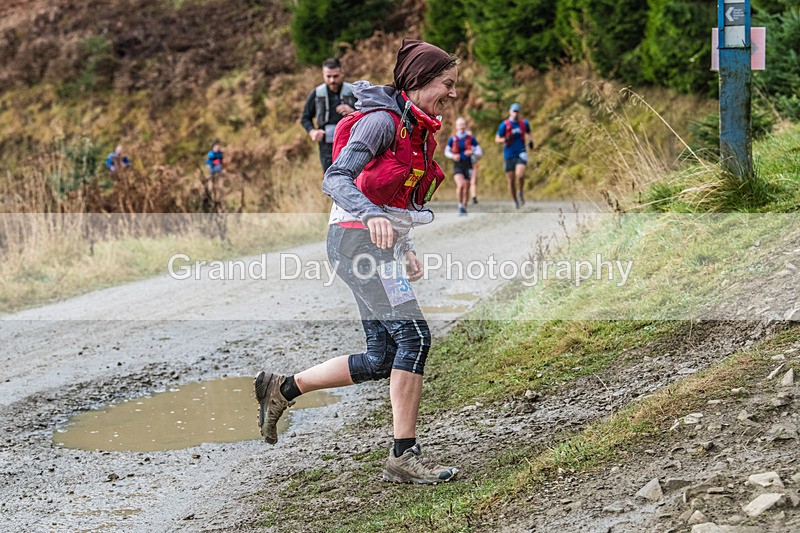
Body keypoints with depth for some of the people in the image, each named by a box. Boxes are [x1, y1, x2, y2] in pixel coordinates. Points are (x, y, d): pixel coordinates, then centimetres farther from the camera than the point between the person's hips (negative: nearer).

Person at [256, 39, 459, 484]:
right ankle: (405, 456, -14)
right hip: (357, 239, -10)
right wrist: (371, 216, -42)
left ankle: (281, 389, 20)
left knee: (381, 360, 6)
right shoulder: (381, 121, -14)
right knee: (414, 336, -17)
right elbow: (335, 179, -25)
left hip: (383, 244, 10)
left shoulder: (419, 131, 15)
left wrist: (407, 248, 18)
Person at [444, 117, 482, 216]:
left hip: (468, 165, 1)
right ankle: (460, 205, -5)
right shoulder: (452, 139, 2)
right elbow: (446, 152, 13)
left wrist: (472, 152, -17)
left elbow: (479, 152, 4)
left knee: (466, 189, 6)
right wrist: (453, 156, -8)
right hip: (457, 165, -1)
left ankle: (464, 207, 27)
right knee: (460, 185, -23)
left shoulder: (471, 138, 1)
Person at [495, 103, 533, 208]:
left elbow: (528, 132, 25)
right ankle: (515, 200, 22)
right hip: (509, 155, 0)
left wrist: (530, 141, 7)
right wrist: (505, 139, -20)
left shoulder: (524, 123, 4)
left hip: (520, 153, 0)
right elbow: (497, 139, 0)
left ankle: (520, 193, 3)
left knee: (520, 174, -24)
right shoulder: (504, 125, -5)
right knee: (511, 180, 3)